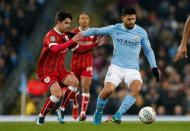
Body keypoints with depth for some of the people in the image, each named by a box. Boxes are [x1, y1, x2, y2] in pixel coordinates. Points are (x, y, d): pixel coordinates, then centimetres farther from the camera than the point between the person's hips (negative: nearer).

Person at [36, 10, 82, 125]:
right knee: (58, 94, -26)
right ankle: (41, 117, -3)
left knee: (75, 82, -22)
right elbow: (54, 49, -37)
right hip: (47, 70, -7)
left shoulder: (65, 35, 11)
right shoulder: (50, 35, -16)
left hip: (60, 70, 7)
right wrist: (72, 41, -41)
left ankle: (61, 109, -8)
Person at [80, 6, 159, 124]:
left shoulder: (141, 32, 5)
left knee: (137, 87, -31)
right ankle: (98, 114, 4)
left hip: (132, 69, 0)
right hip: (116, 67, 0)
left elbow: (148, 51, 15)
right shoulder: (115, 29, 4)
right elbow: (96, 31, 14)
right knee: (108, 90, -25)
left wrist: (154, 67, 8)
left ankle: (118, 115, -30)